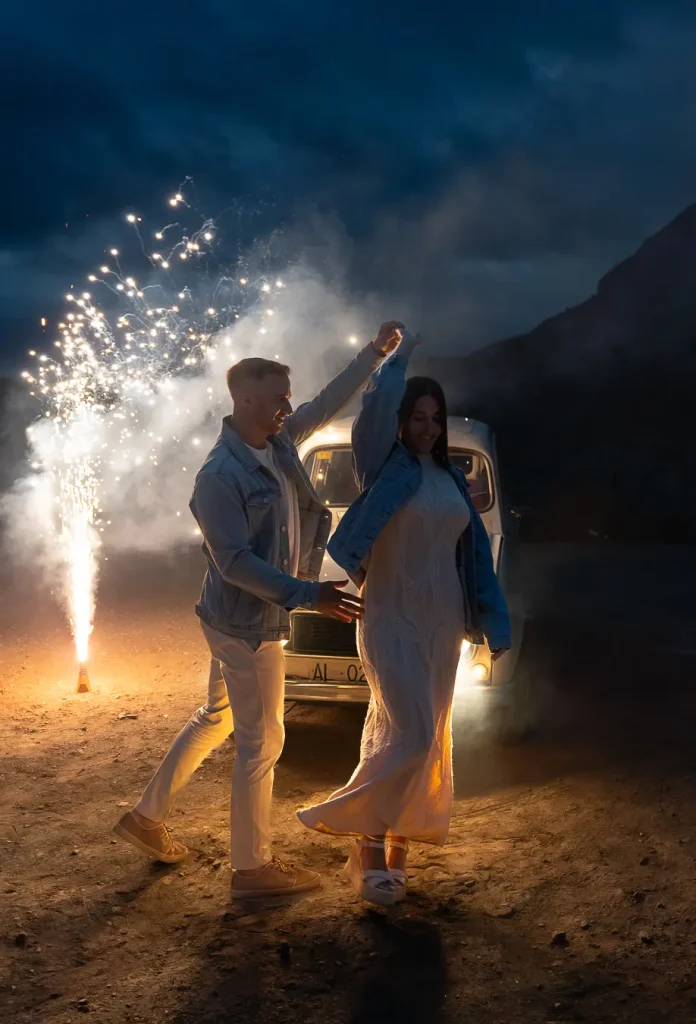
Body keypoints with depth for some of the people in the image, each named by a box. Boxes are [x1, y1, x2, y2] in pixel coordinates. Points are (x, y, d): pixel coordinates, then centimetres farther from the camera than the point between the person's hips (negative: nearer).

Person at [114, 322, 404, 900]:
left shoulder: (279, 442, 1)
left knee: (216, 718, 21)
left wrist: (376, 352, 12)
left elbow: (330, 402, 14)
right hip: (247, 623, -9)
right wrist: (307, 595, -29)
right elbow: (234, 562, -25)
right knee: (262, 740, 1)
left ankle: (147, 818, 35)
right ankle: (252, 868, 16)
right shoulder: (220, 475, -23)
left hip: (242, 619, 9)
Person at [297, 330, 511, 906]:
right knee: (409, 734, -13)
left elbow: (475, 553, 13)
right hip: (391, 620, -6)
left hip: (442, 623, 6)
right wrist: (399, 359, -9)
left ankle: (396, 842, 23)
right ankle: (370, 843, 3)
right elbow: (375, 409, -25)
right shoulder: (384, 467, -5)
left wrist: (493, 625, 9)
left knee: (425, 739, 10)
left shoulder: (451, 479, 11)